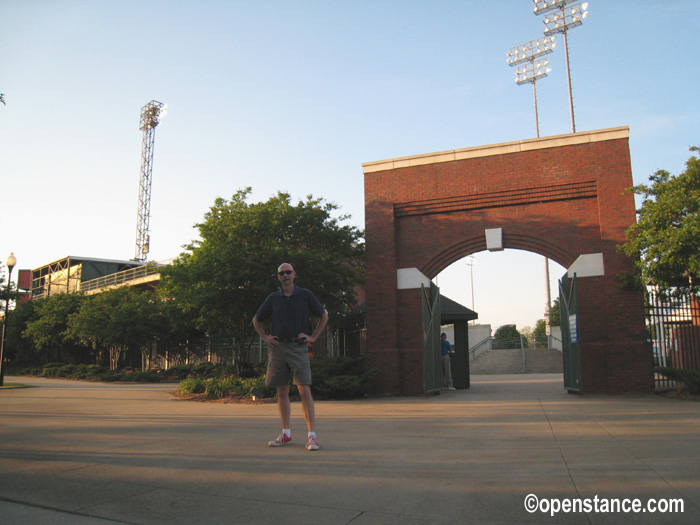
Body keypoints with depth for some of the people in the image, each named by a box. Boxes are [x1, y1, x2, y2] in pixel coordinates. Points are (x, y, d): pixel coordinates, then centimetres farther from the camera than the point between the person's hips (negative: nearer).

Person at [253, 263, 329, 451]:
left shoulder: (306, 295, 3)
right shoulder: (273, 298, 9)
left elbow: (324, 316, 11)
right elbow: (257, 320, 23)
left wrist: (313, 337, 4)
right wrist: (265, 337, 11)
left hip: (298, 347, -3)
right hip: (278, 348, 3)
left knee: (304, 390, -11)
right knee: (282, 391, 9)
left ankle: (312, 436, -8)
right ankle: (286, 434, 19)